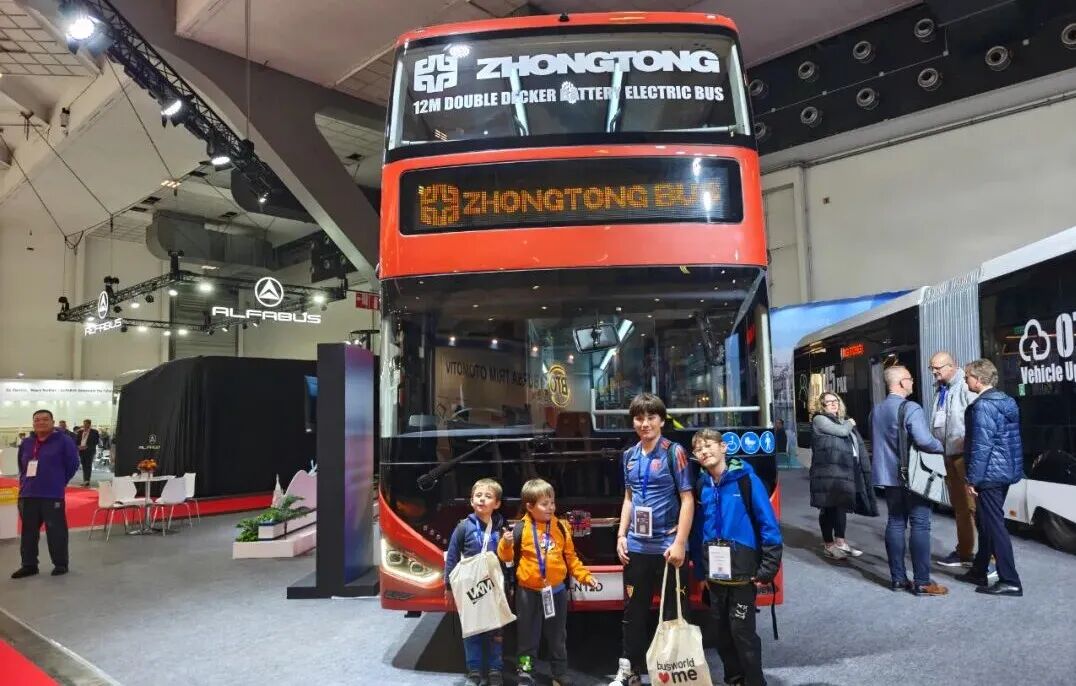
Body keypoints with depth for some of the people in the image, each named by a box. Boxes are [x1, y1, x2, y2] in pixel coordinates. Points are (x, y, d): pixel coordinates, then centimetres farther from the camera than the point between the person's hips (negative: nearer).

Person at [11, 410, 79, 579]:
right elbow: (21, 466, 25)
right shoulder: (26, 443, 11)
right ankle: (29, 565, 21)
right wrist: (25, 482, 15)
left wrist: (58, 482, 1)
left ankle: (60, 564, 8)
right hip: (28, 495, 6)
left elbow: (73, 464, -3)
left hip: (52, 495, -5)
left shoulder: (63, 441, -5)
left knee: (55, 530, -2)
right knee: (28, 530, 11)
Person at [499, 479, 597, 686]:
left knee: (557, 636, 17)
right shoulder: (521, 529, -12)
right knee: (528, 634, 9)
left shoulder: (560, 528, -1)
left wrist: (585, 576, 1)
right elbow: (507, 557, -7)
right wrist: (506, 544, -27)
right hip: (528, 592, -3)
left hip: (556, 590, 3)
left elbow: (570, 557, 7)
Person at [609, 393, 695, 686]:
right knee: (634, 611, 13)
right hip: (636, 546, 5)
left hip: (667, 545, -4)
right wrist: (621, 535, 7)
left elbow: (687, 499, -9)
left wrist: (679, 543, -15)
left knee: (674, 611, 8)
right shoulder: (629, 456, 7)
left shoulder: (674, 452, -8)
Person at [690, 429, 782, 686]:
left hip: (743, 572, -5)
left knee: (742, 630, -2)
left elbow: (768, 523, -10)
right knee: (721, 630, 14)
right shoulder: (702, 486, 4)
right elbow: (698, 530, 10)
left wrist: (768, 567, -13)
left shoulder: (746, 479, -10)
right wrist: (701, 571, 10)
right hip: (715, 573, 5)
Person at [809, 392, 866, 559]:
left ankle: (840, 542, 15)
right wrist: (850, 424, 6)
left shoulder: (843, 421, 23)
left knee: (841, 506, 8)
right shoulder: (819, 419, -3)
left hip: (844, 470, 7)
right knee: (828, 507, -3)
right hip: (827, 471, -7)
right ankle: (828, 545, 5)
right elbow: (842, 431, -14)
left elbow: (857, 443, 23)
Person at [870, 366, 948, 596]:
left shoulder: (876, 410, 10)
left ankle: (898, 578, 14)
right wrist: (943, 447, -7)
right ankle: (922, 582, 1)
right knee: (919, 525, -1)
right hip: (913, 476, -7)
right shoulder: (910, 408, -15)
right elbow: (924, 441, -24)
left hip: (889, 475, 7)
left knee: (895, 523, 10)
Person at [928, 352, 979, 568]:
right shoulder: (940, 390, 15)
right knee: (959, 506, 16)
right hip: (948, 455, 9)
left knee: (975, 505, -7)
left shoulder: (966, 387, -12)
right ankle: (964, 552, 26)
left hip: (967, 453, -8)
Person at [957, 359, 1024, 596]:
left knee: (994, 526, -2)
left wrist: (972, 479, -17)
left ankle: (1010, 581, 4)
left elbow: (981, 445, -22)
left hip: (990, 473, -10)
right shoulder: (1006, 401, 12)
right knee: (984, 522, 18)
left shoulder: (983, 405, -18)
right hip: (1006, 471, 10)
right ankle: (979, 571, 29)